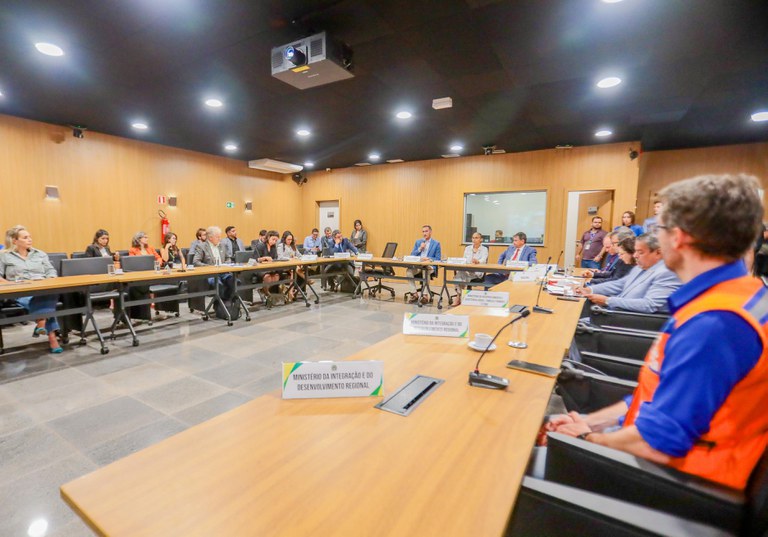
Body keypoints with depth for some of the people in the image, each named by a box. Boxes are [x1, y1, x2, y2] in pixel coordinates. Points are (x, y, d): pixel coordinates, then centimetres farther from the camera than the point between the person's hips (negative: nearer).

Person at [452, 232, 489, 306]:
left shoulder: (484, 249, 5)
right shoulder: (467, 248, 19)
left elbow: (483, 260, -15)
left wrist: (477, 261, -39)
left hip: (477, 272, -3)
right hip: (466, 270, 4)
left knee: (463, 275, -33)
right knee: (459, 271, -32)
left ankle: (459, 297, -22)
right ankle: (459, 296, -33)